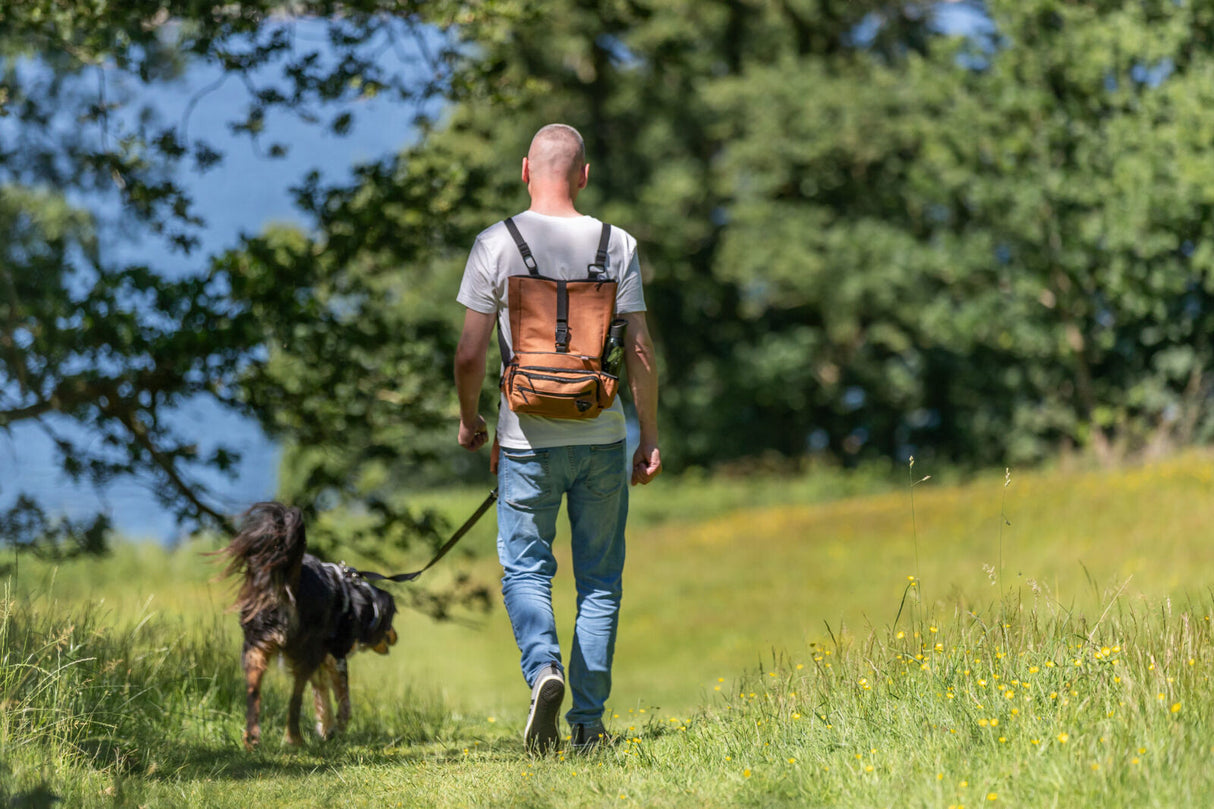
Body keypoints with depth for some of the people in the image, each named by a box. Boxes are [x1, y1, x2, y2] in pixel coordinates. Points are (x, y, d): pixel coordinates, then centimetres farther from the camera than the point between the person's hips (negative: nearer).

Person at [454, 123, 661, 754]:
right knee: (599, 581, 10)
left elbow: (470, 353, -5)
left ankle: (543, 668, -16)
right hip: (602, 437, 1)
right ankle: (587, 722, 10)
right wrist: (650, 437, 7)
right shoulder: (616, 246, -1)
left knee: (525, 569, 11)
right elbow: (639, 351, -2)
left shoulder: (495, 245, -4)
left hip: (528, 437, -1)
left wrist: (469, 420, 12)